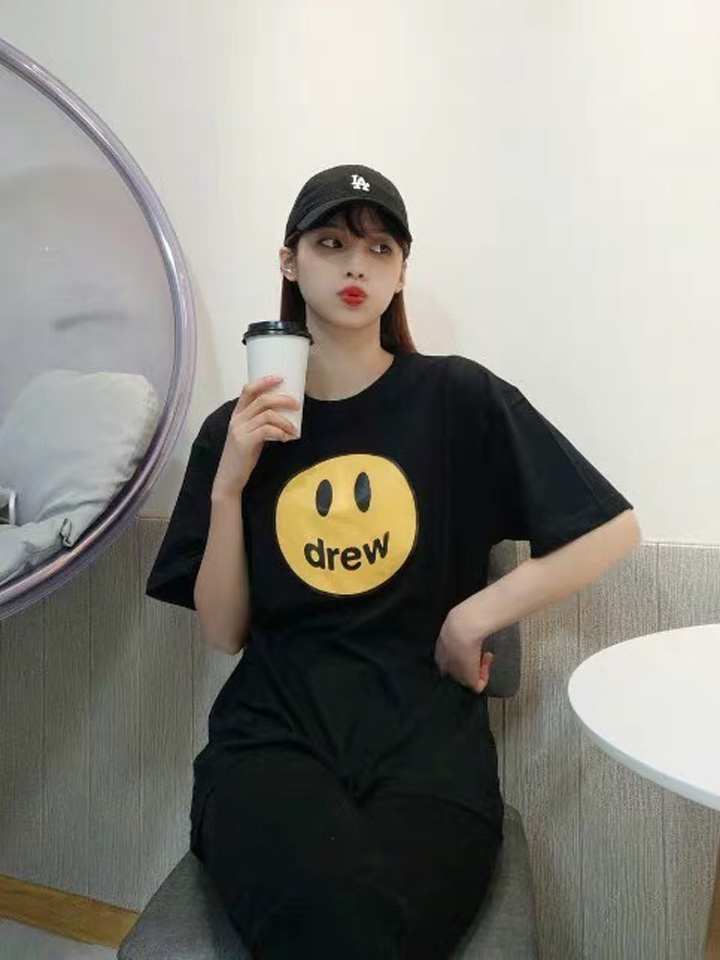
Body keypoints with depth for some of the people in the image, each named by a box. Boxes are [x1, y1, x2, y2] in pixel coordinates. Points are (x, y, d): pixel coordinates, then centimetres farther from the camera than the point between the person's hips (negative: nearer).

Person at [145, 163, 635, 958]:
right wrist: (228, 486, -6)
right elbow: (223, 633, 6)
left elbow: (611, 528, 2)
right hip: (274, 729, 1)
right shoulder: (237, 429, 8)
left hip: (425, 731, 0)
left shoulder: (459, 396, 0)